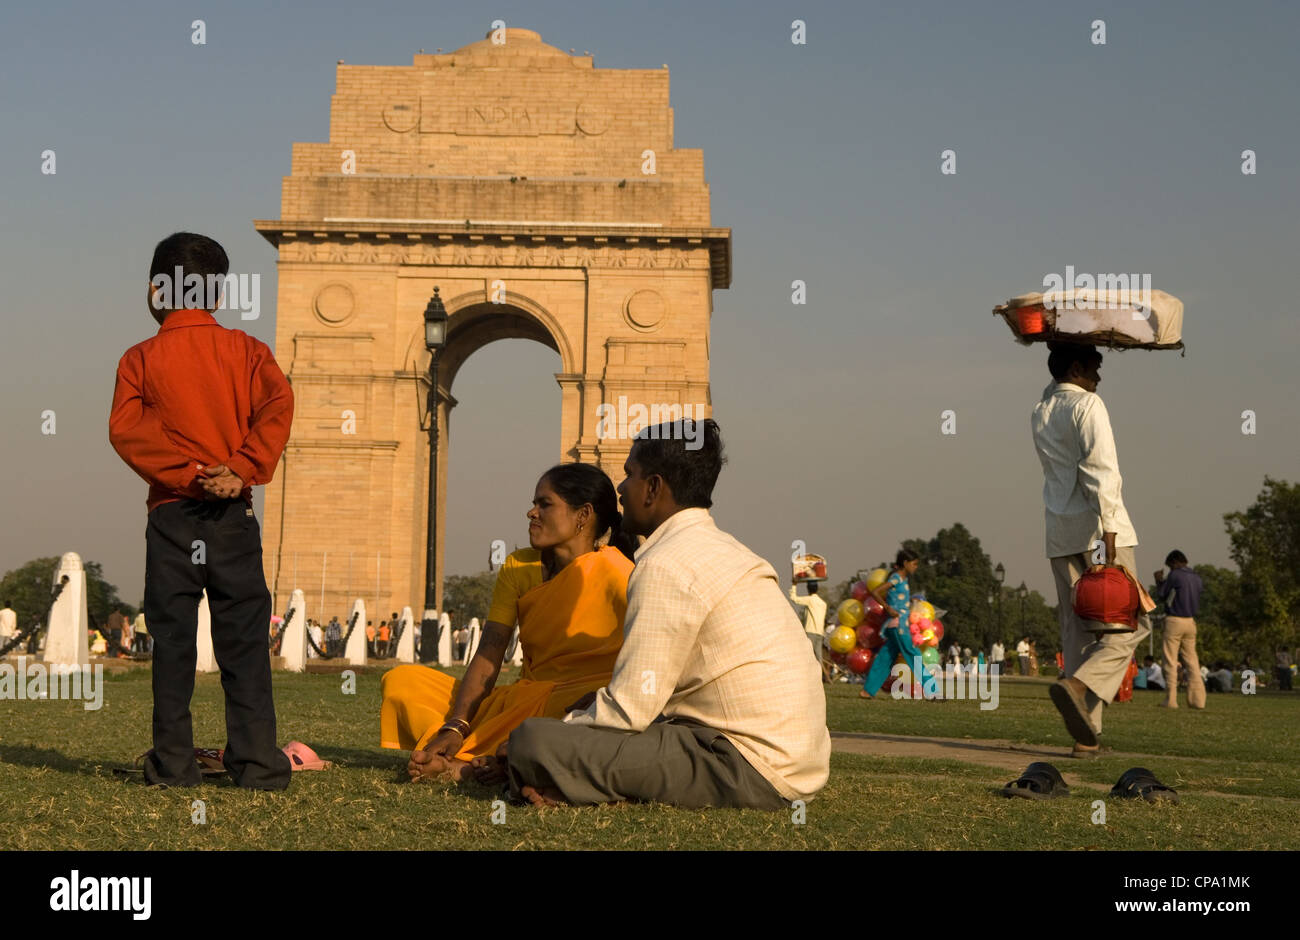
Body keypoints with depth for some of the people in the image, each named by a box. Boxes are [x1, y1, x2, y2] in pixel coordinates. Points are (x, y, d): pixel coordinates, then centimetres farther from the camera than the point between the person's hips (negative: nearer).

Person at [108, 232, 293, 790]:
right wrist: (243, 470, -12)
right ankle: (258, 764, 2)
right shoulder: (244, 350, 7)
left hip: (171, 515, 0)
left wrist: (186, 473, -11)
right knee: (243, 643, 3)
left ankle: (173, 765, 5)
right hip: (234, 516, 0)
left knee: (172, 643, 4)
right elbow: (277, 404, -10)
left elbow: (126, 428, -10)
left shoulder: (140, 359, 6)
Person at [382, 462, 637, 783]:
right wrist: (456, 725, -14)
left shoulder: (613, 572, -7)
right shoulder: (517, 567, 10)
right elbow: (489, 654, 0)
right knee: (402, 681, -5)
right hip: (521, 702, 6)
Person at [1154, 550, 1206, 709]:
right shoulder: (1197, 578, 11)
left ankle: (1171, 699, -4)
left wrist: (1158, 580, 17)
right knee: (1191, 660, 8)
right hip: (1191, 621, 6)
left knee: (1171, 661, -1)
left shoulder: (1175, 575, -9)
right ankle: (1197, 698, 2)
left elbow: (1161, 595, -2)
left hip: (1174, 620, -6)